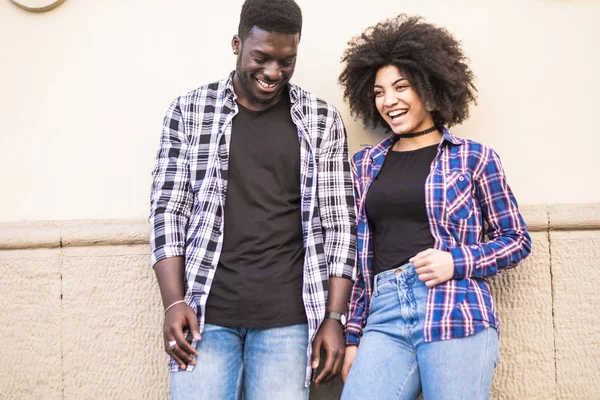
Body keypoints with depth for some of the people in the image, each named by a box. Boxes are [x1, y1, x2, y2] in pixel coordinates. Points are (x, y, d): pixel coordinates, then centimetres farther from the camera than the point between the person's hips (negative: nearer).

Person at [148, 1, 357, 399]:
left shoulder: (323, 120, 5)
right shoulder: (190, 110, 5)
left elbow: (340, 223, 4)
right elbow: (168, 210, 3)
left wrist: (334, 317, -1)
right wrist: (174, 302, -6)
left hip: (288, 315, 0)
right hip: (206, 310, 0)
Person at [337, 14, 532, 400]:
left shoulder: (472, 157, 4)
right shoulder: (366, 164, 14)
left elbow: (517, 238, 6)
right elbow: (358, 256, 14)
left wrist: (457, 261, -10)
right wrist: (352, 335, 11)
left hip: (455, 313, -3)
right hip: (384, 316, 3)